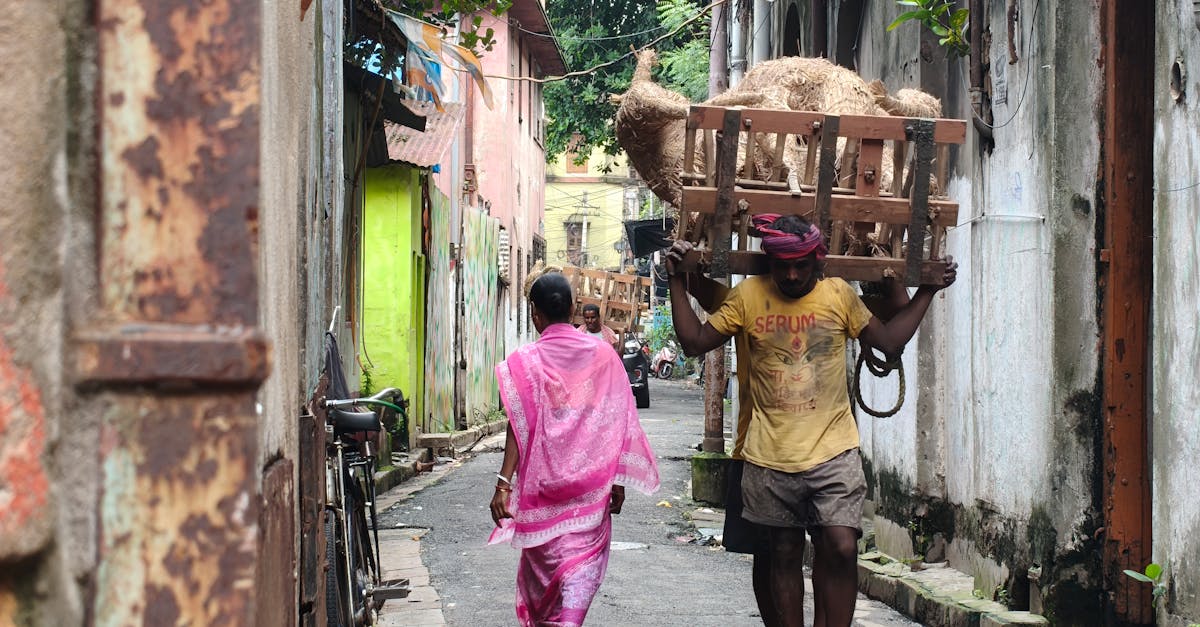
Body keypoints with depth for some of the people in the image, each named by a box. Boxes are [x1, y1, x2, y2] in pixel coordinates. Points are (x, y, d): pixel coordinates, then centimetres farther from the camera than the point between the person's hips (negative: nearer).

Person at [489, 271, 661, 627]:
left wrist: (504, 483, -12)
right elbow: (617, 425, 0)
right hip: (591, 484, 1)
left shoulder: (525, 362, -6)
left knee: (544, 558, 14)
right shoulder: (602, 354, -1)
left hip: (542, 481, -1)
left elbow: (519, 428, -12)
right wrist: (617, 480, 5)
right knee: (583, 562, 2)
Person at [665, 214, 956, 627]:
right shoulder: (748, 296, 1)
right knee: (781, 556, 8)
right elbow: (694, 342, 3)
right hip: (769, 456, 0)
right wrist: (678, 283, 0)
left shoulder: (839, 295, 4)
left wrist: (928, 291, 11)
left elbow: (889, 341, 12)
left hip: (833, 453, 0)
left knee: (841, 549, -12)